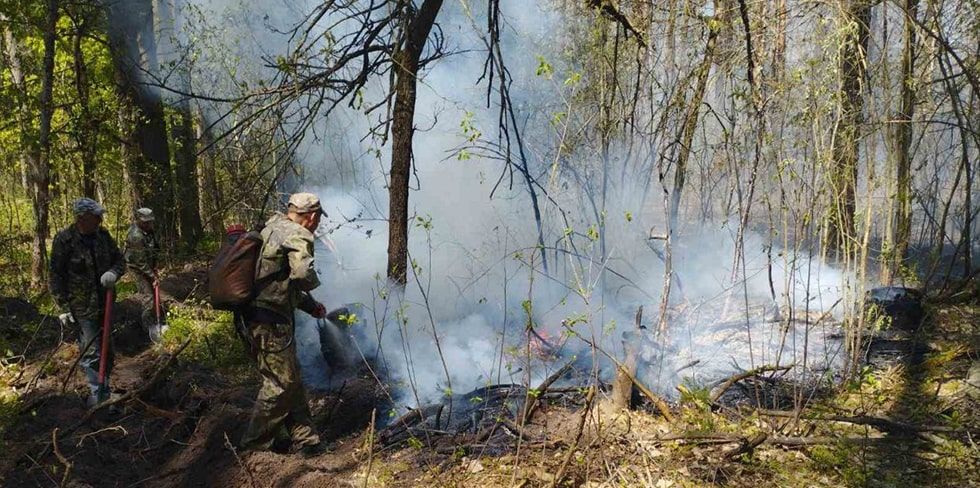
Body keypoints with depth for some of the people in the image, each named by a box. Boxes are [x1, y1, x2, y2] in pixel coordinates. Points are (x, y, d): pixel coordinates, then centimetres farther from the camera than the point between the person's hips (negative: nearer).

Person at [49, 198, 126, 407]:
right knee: (91, 353, -3)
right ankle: (97, 397, 8)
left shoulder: (103, 235, 2)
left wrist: (113, 272, -12)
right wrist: (63, 308, -11)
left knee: (107, 350, 16)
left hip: (104, 303, 6)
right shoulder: (64, 240, -14)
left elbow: (120, 260, 11)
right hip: (82, 307, -6)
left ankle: (104, 392, 32)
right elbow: (56, 277, -10)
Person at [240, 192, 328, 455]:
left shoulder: (273, 228, 16)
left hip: (257, 316, 10)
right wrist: (314, 281, -7)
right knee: (281, 383, 2)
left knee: (291, 378, 16)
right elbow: (303, 275, -32)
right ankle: (255, 442, 14)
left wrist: (310, 306, 27)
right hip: (271, 322, -10)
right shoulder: (298, 236, -14)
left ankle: (304, 438, 25)